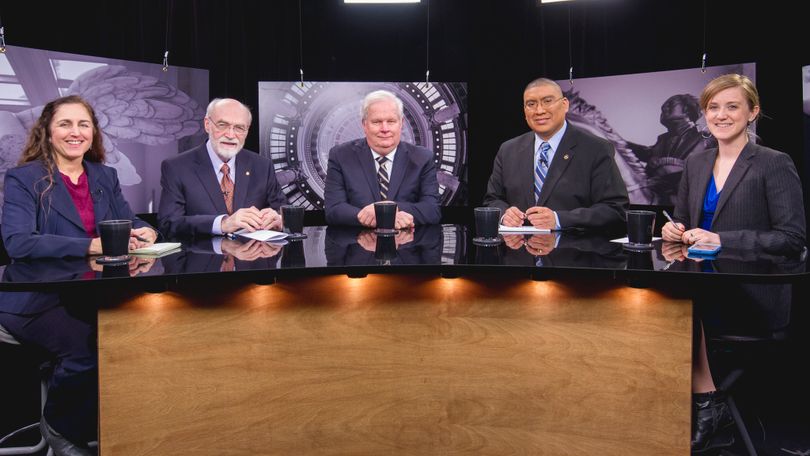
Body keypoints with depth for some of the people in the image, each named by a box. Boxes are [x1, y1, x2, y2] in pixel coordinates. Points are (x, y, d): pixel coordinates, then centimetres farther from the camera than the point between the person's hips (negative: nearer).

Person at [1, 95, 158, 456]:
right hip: (35, 299, -4)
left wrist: (146, 232, -17)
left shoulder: (105, 177, 14)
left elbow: (130, 222, 10)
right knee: (87, 346, -31)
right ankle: (58, 426, 2)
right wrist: (91, 245, -30)